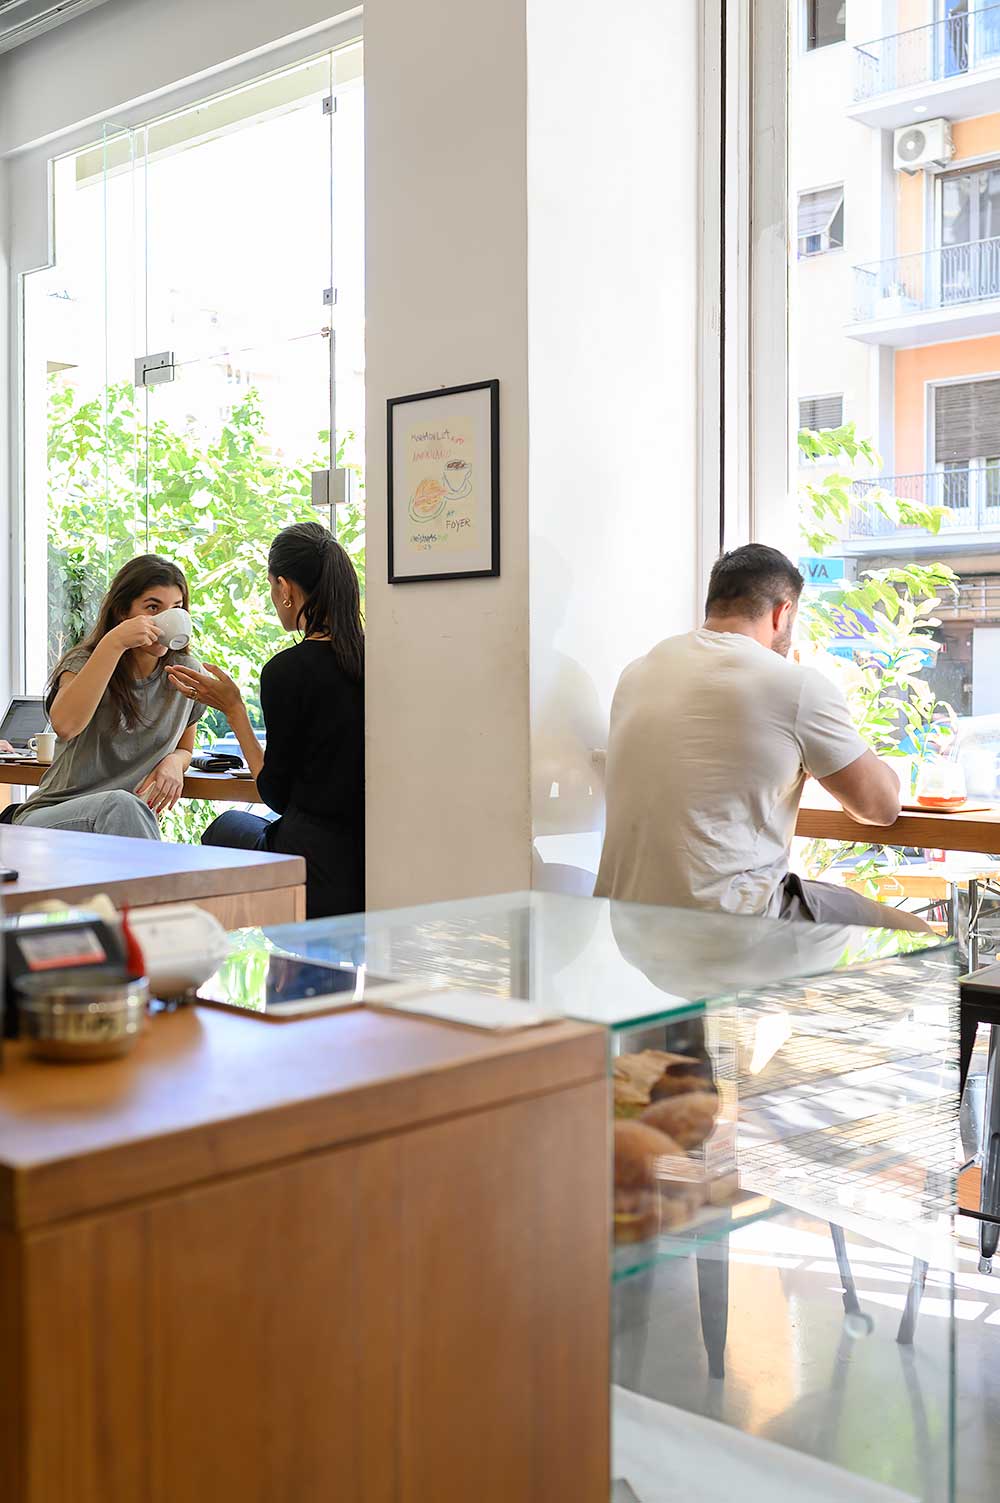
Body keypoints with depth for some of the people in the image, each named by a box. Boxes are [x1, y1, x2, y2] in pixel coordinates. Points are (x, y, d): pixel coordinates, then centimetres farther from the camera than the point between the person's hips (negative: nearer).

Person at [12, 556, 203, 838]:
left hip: (130, 824, 2)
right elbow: (65, 725, -26)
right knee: (120, 804, -36)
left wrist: (174, 762, -2)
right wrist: (113, 644, -26)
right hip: (50, 819, -2)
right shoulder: (83, 663, -3)